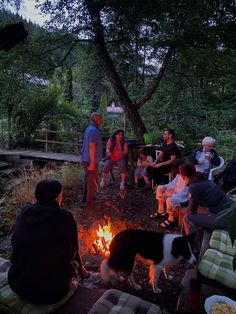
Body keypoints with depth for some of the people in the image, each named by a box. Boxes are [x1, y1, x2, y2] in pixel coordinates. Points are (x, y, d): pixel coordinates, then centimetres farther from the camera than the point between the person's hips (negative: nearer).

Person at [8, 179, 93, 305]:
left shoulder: (24, 212, -7)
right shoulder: (65, 218, -19)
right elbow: (72, 251, -4)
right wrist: (80, 268, 19)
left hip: (17, 285, 5)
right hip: (49, 291, -4)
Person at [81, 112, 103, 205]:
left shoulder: (89, 128, 11)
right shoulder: (94, 130, -20)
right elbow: (91, 146, -25)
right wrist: (92, 162, -24)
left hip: (86, 159, 10)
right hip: (91, 160, -9)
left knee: (87, 178, 20)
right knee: (93, 181, 4)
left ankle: (85, 197, 32)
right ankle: (89, 200, 15)